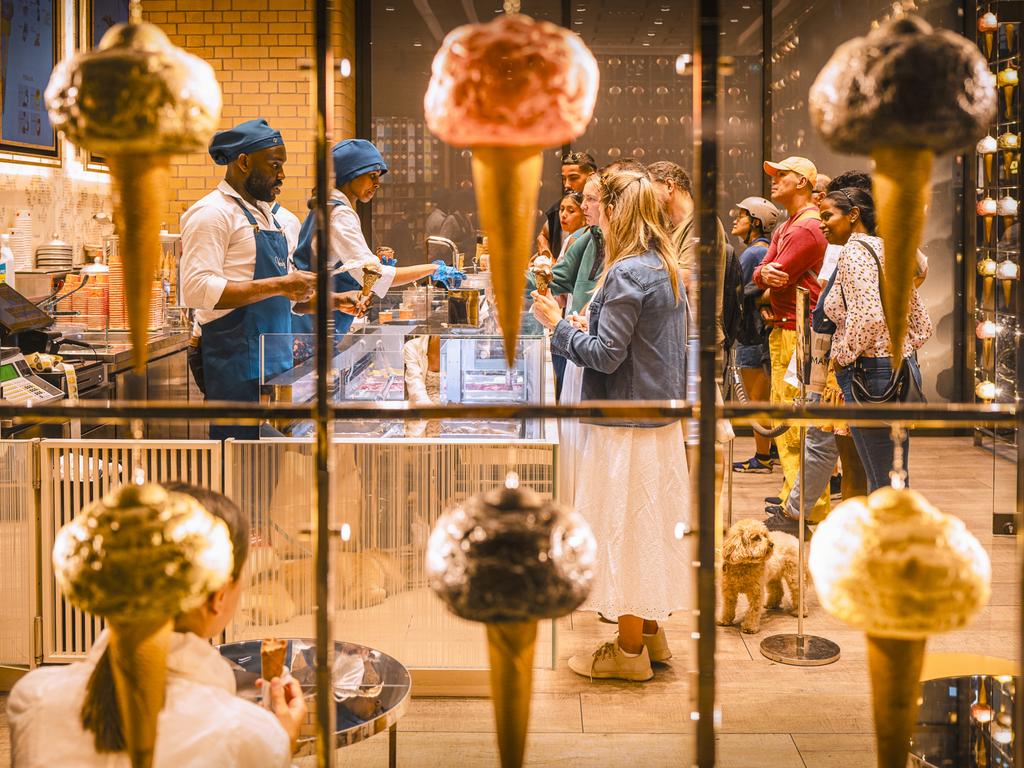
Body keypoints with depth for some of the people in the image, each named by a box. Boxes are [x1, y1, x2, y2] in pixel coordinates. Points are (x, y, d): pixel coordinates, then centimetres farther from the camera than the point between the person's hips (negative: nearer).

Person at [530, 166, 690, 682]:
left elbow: (606, 354, -20)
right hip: (662, 417, 9)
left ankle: (629, 650, 9)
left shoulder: (626, 273, -19)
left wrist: (557, 325, -8)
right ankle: (651, 632, 27)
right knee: (652, 524, 16)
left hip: (627, 423, -9)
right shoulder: (668, 269, 9)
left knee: (626, 529, 0)